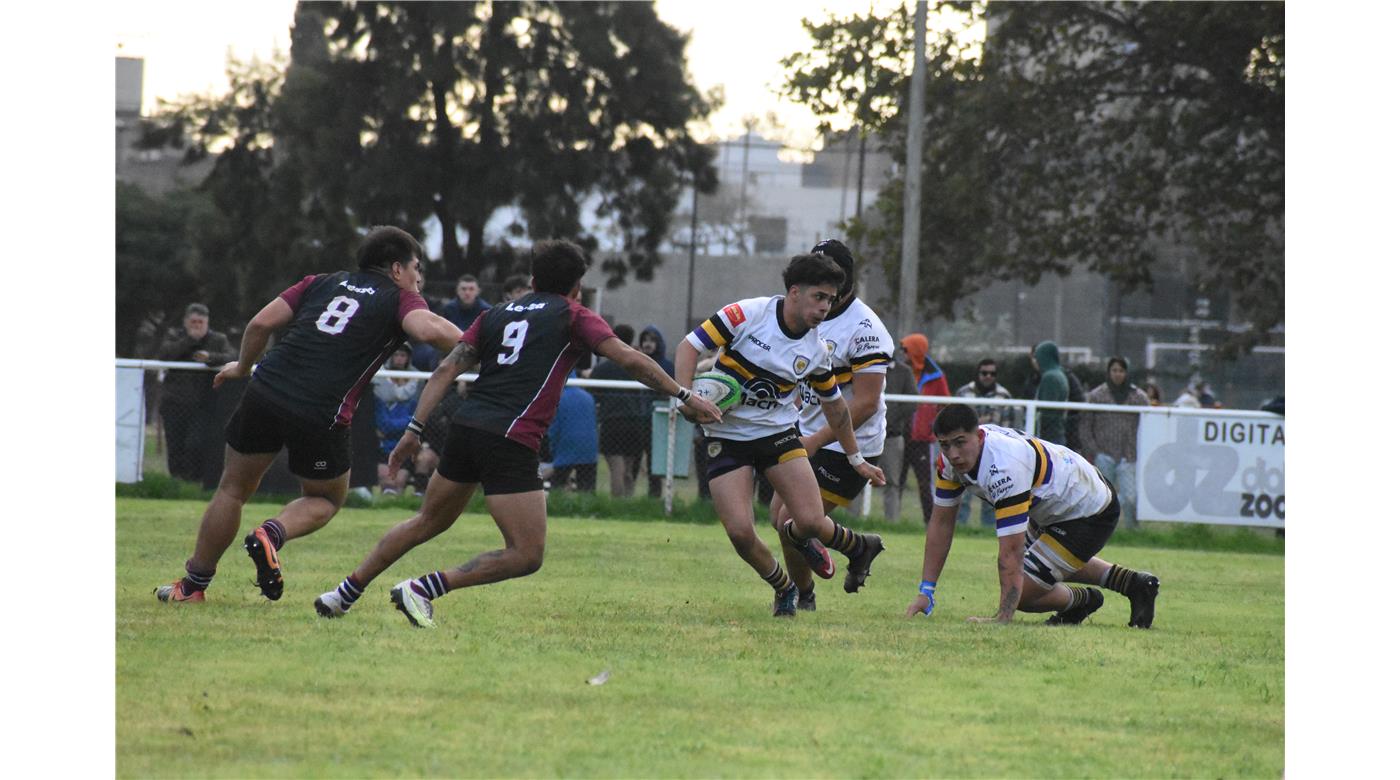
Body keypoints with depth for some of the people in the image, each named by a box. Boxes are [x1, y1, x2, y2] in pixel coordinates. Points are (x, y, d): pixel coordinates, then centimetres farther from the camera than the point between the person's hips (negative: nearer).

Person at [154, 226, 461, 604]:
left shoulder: (324, 283, 19)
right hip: (321, 416, -4)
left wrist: (243, 367, 27)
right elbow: (429, 329, -15)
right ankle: (271, 534, -7)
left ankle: (192, 585, 24)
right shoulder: (399, 299, 7)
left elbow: (261, 322, 13)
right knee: (326, 498, 22)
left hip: (266, 393, 4)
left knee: (233, 489, 21)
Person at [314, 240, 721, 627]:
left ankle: (345, 592, 27)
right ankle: (423, 588, -13)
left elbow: (446, 369, 11)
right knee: (527, 556, -4)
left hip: (466, 427, 7)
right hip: (511, 440, -7)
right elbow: (630, 359, -3)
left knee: (428, 522, 26)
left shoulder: (496, 314, 20)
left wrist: (414, 428, 9)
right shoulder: (573, 316, 7)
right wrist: (683, 395, 3)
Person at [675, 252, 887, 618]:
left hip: (778, 433, 2)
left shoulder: (816, 350, -1)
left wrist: (856, 459, 21)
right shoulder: (748, 314, -14)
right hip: (726, 436, -2)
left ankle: (856, 547, 20)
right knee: (740, 533, -15)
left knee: (811, 522, -14)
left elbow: (833, 403, 15)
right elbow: (689, 347, -12)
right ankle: (783, 588, 13)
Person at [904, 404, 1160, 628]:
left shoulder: (1004, 468, -40)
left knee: (1021, 592, -13)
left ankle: (1084, 601, 19)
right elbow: (941, 523, -5)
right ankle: (1135, 583, 38)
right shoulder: (952, 457, -14)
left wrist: (1003, 617, -40)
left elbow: (1010, 552, -40)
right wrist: (925, 592, -9)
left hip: (1089, 515, -10)